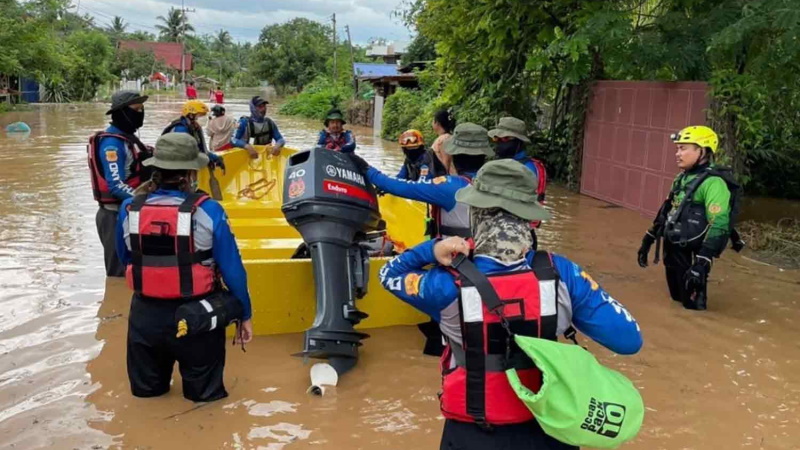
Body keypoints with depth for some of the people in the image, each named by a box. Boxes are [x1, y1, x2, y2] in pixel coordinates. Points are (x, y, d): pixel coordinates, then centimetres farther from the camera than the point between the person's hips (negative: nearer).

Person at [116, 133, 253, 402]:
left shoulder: (129, 209, -7)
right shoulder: (207, 210, -17)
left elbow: (125, 259, 9)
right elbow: (232, 268, -12)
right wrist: (245, 314, 0)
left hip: (146, 316, 3)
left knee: (146, 390, 24)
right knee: (204, 392, 16)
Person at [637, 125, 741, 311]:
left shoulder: (713, 182, -19)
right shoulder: (682, 177, 12)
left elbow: (718, 226, -27)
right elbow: (666, 211, 22)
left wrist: (702, 264, -33)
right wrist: (648, 240, 22)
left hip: (692, 256, -9)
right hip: (673, 250, 9)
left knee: (692, 306, 1)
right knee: (677, 299, 21)